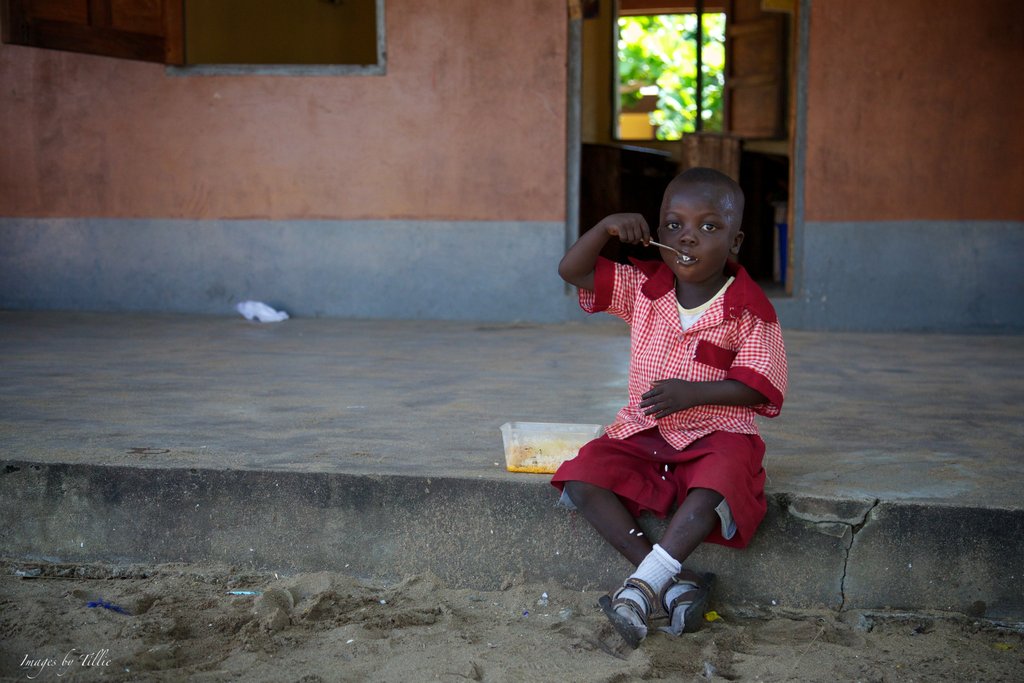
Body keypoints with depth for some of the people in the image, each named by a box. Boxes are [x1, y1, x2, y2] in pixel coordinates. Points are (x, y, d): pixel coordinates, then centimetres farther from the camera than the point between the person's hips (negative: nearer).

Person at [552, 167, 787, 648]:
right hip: (641, 431, 4)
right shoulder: (642, 287, 3)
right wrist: (606, 228, -14)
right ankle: (675, 583, -22)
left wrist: (693, 393, -24)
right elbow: (572, 271, 3)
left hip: (716, 433, -4)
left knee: (712, 491, -37)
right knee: (581, 479, -20)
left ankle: (641, 588, -29)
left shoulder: (751, 312, -8)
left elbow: (757, 389, -11)